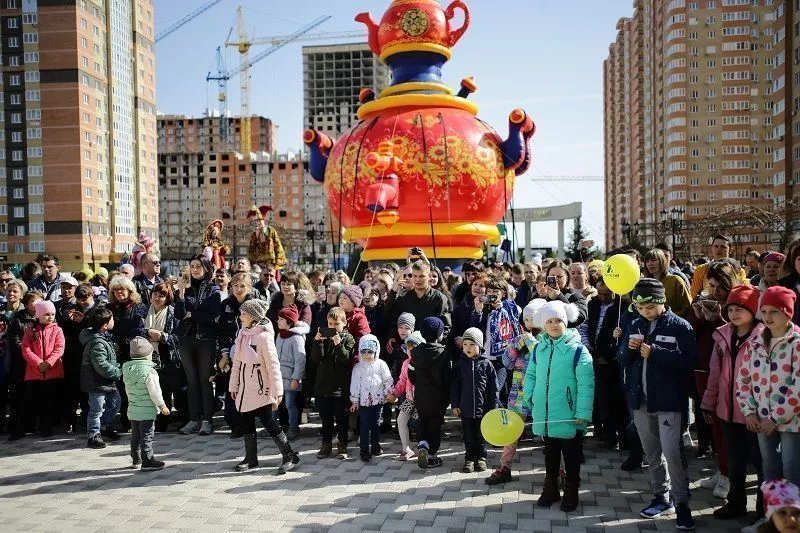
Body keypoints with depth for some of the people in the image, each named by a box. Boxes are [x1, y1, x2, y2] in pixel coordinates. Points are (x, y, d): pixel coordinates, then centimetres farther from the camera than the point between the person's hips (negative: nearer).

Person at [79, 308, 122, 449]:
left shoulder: (103, 336, 5)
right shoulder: (97, 344, -27)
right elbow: (102, 367, -29)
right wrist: (119, 372, -18)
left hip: (108, 381, 10)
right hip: (97, 383, -10)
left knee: (115, 402, 20)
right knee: (97, 409, 1)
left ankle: (104, 427, 35)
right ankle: (93, 436, 14)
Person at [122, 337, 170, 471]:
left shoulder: (127, 370, 3)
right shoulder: (149, 372, -20)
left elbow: (128, 390, 13)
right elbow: (154, 392, -19)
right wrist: (162, 406, -8)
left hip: (132, 410, 8)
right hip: (147, 411, -8)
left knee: (135, 435, 18)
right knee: (147, 436, -1)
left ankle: (136, 459, 29)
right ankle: (147, 462, 2)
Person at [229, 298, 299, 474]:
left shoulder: (264, 336, -16)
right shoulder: (242, 333, 6)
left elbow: (273, 364, -17)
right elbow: (237, 362, 12)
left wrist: (277, 391, -18)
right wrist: (233, 386, 14)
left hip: (260, 389, -7)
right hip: (245, 388, 7)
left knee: (269, 422, -5)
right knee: (246, 424, 13)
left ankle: (289, 456, 7)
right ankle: (251, 458, 27)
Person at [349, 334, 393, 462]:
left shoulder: (381, 364, 1)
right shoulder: (358, 367, 0)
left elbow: (388, 380, 4)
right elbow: (355, 384, 2)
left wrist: (389, 394, 1)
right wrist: (354, 401, 2)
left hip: (378, 400, 1)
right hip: (363, 401, -1)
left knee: (376, 425, 12)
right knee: (364, 426, -2)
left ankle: (375, 446, 26)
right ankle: (364, 450, 2)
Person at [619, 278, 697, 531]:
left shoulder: (680, 326, -7)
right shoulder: (634, 326, 9)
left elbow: (689, 360, -17)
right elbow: (623, 360, 13)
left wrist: (655, 352, -22)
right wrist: (629, 348, -8)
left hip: (669, 401, -5)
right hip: (641, 400, 6)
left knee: (672, 453, -8)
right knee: (652, 453, 15)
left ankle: (681, 503, 7)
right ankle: (662, 497, 28)